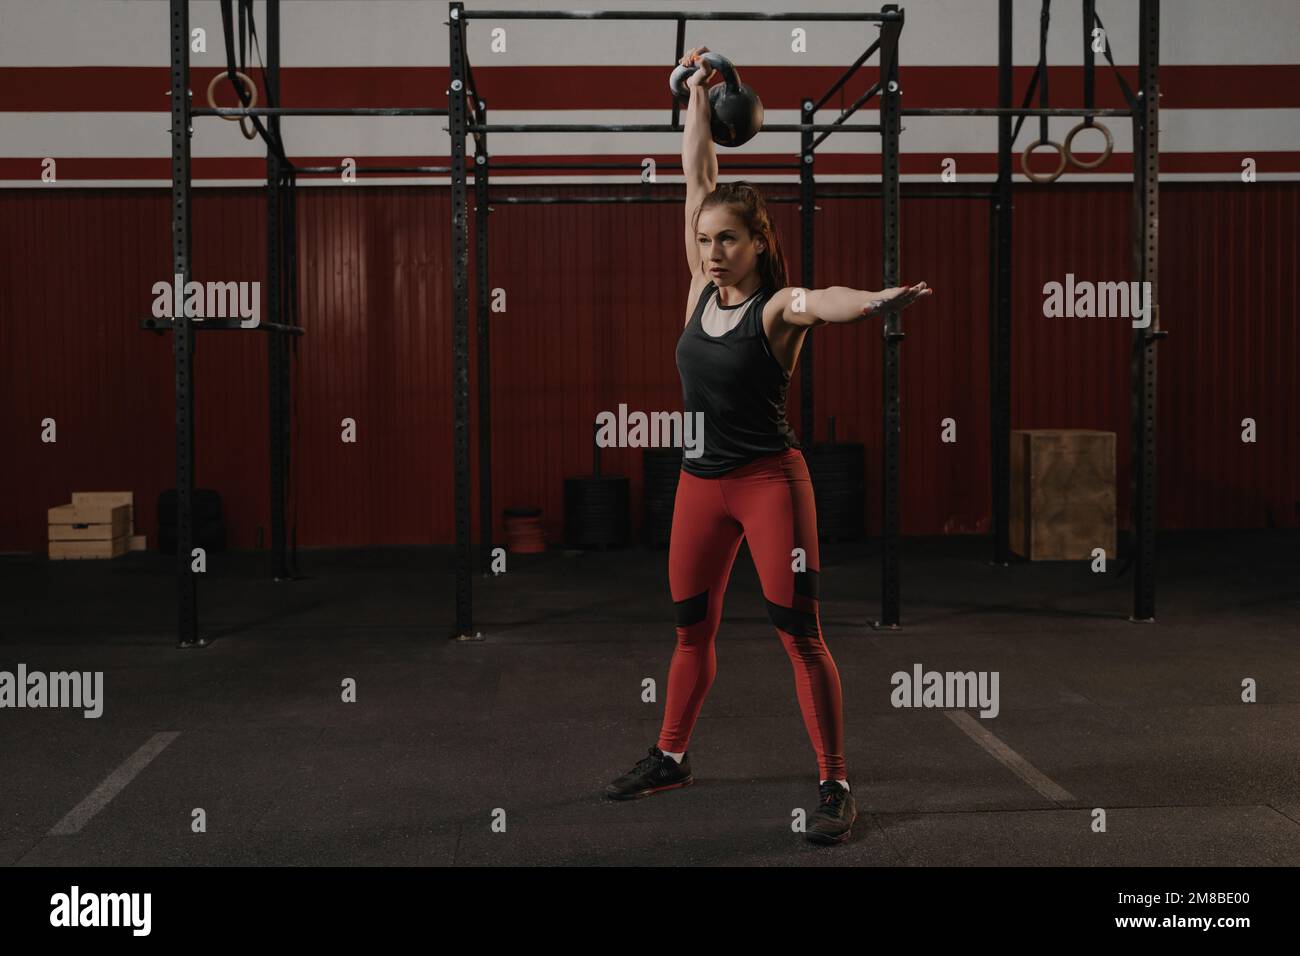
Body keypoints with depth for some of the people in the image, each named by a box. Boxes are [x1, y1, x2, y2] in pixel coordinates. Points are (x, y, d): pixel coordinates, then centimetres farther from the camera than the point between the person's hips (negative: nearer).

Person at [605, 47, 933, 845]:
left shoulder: (777, 308, -11)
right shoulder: (703, 291, 4)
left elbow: (821, 300, -36)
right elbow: (697, 177, 10)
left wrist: (872, 301, -58)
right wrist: (698, 94, 14)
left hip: (770, 479, -6)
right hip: (702, 482, 6)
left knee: (800, 634, -6)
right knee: (693, 628, 16)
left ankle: (836, 786, 0)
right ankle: (671, 757, 32)